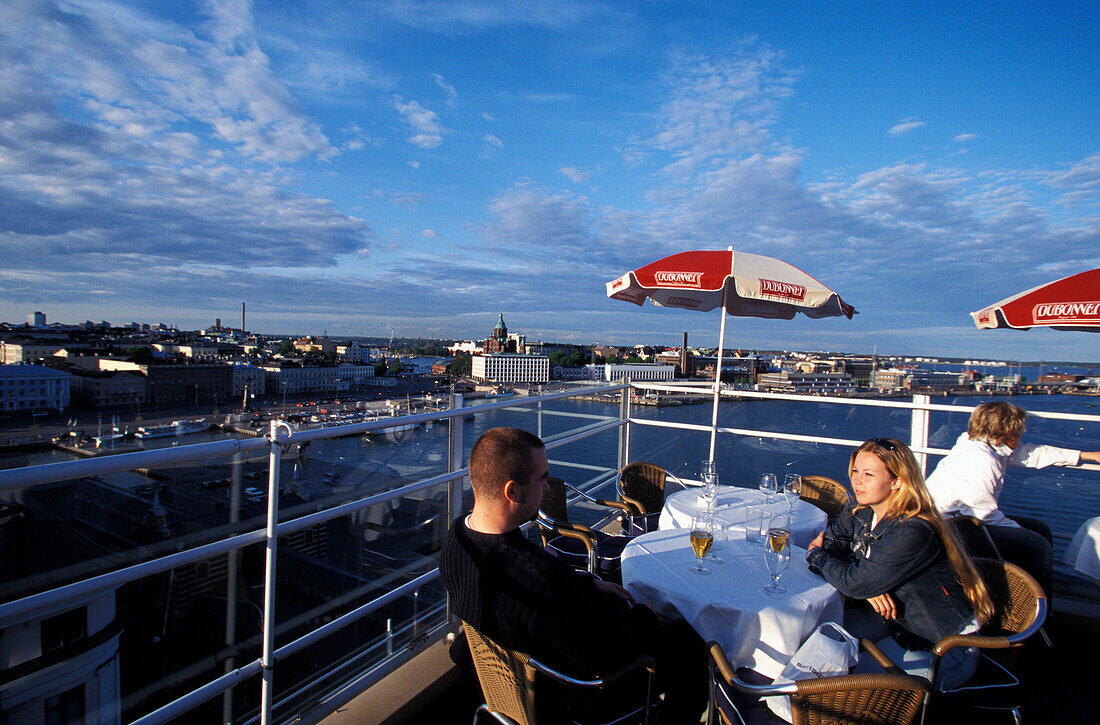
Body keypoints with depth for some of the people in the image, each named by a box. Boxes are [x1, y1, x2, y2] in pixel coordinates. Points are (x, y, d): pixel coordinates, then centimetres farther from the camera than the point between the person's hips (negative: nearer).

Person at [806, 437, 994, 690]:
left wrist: (817, 556, -10)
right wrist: (869, 589, -21)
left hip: (946, 649, -7)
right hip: (897, 620, 7)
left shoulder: (914, 534, -31)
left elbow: (856, 583, -29)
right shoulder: (859, 513, -6)